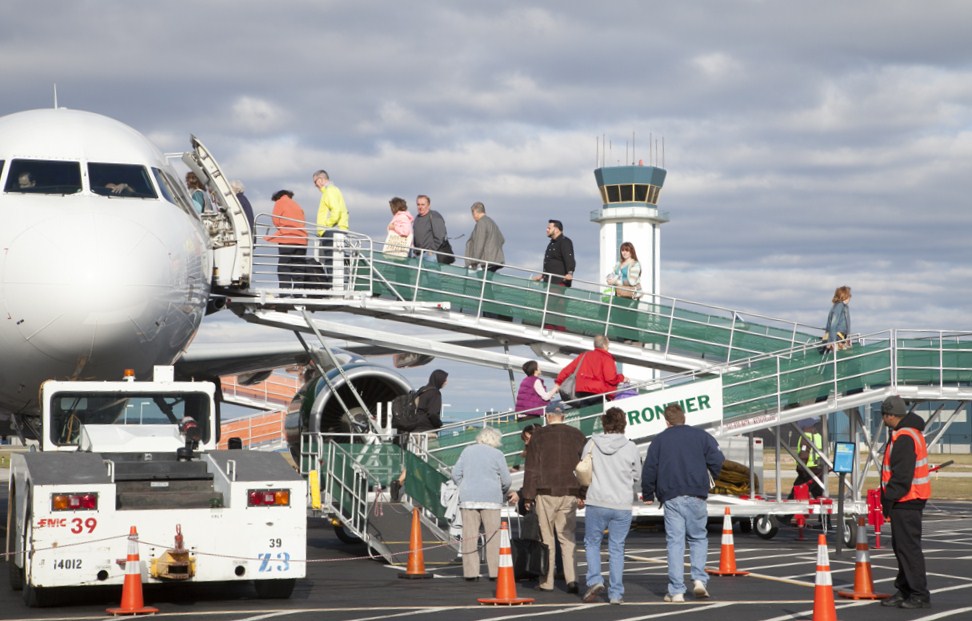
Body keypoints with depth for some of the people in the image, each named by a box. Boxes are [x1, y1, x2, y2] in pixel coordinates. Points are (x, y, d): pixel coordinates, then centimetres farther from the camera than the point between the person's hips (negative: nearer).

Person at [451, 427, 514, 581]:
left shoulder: (468, 451, 11)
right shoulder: (497, 454, 2)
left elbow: (456, 474, 8)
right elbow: (506, 480, 2)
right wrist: (504, 493, 20)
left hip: (468, 499, 3)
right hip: (491, 499, -3)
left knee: (470, 536, 2)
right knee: (493, 536, 2)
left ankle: (470, 572, -2)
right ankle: (495, 571, -2)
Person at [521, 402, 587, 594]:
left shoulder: (539, 436, -1)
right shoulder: (577, 435, 9)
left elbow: (532, 468, -3)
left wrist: (528, 496, 0)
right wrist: (583, 495, 14)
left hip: (546, 493, -3)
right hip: (570, 493, 3)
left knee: (546, 538, 3)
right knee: (567, 537, 5)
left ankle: (546, 581, 5)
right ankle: (571, 579, -7)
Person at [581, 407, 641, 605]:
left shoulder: (592, 444, -4)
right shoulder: (631, 448, -5)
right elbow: (637, 477, 5)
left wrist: (583, 494, 21)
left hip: (596, 502, 0)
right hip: (622, 505, 1)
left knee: (592, 543, 16)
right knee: (616, 548, 8)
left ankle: (595, 580, -2)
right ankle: (615, 593, 8)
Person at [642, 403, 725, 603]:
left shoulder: (659, 440, 9)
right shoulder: (701, 436, 7)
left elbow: (649, 470, 6)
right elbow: (717, 461, -1)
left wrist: (648, 495, 19)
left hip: (671, 497, 0)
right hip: (696, 496, 0)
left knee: (675, 542, 1)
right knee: (698, 538, 14)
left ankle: (676, 591, -2)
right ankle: (699, 579, -4)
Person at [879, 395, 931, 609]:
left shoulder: (904, 437, -18)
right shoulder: (910, 433, 16)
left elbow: (901, 474, -23)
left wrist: (889, 499, -18)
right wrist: (889, 498, 20)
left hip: (905, 502, -11)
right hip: (910, 501, 11)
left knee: (908, 547, -8)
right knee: (901, 546, 16)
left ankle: (920, 595, -6)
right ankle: (904, 591, 22)